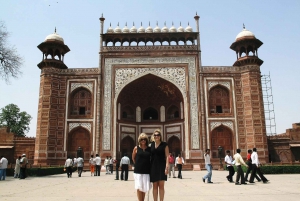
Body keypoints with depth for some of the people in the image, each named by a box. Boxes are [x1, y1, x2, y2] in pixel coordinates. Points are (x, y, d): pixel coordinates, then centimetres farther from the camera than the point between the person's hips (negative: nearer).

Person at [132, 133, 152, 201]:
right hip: (138, 171, -1)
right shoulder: (136, 148, 0)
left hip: (146, 171, 2)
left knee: (145, 188, 8)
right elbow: (133, 158, 13)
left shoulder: (149, 149, 3)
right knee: (139, 187, -5)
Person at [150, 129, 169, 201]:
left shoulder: (164, 144, 0)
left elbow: (167, 156, -4)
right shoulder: (151, 144, 10)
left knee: (161, 185, -4)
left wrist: (167, 167, -14)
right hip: (153, 166, 3)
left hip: (161, 166, -3)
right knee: (155, 186, 5)